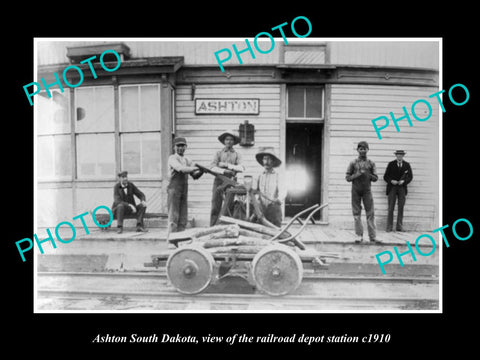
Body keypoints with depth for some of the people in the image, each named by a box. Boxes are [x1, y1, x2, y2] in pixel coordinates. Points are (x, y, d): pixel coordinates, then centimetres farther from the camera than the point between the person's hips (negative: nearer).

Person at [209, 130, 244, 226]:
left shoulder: (237, 155, 11)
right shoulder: (218, 153, 11)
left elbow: (241, 168, -5)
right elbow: (212, 168, -3)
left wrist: (227, 165, -10)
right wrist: (225, 171, -15)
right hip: (219, 181, 0)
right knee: (215, 207, -3)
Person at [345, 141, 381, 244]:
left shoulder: (371, 163, 5)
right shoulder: (353, 163, 3)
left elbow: (375, 178, 4)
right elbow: (347, 177, 0)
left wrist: (368, 175, -13)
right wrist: (357, 174, -15)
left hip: (367, 191, 0)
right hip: (356, 191, 0)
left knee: (370, 213, -1)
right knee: (356, 214, 3)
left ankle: (373, 236, 5)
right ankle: (359, 236, 11)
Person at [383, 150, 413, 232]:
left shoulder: (407, 165, 7)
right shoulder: (391, 164, 2)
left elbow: (410, 177, 8)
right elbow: (385, 177, 2)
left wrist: (403, 181, -10)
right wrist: (391, 181, -16)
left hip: (402, 188, 2)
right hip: (392, 187, -2)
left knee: (401, 208, 1)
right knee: (391, 208, -3)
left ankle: (399, 227, 8)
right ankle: (389, 227, 1)